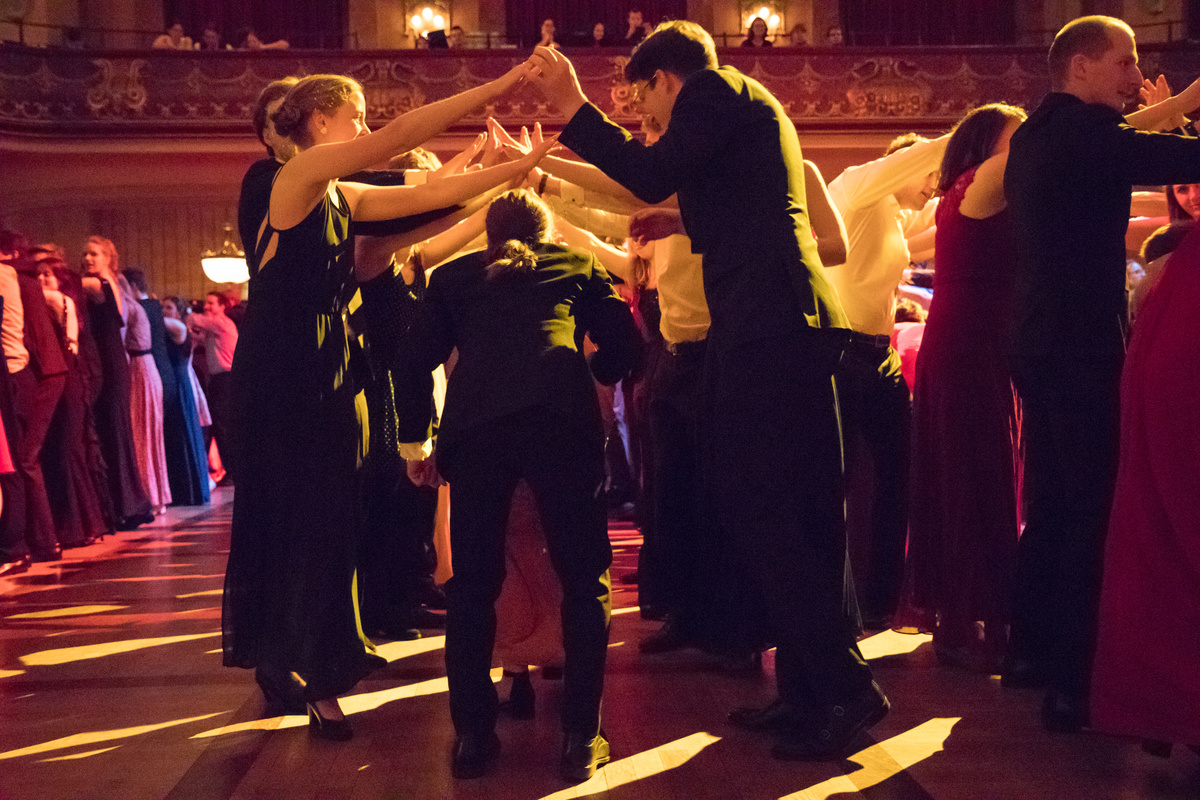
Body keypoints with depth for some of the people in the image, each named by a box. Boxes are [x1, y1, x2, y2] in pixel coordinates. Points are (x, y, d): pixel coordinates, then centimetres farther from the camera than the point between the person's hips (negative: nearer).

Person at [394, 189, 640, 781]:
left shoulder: (453, 275, 28)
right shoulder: (577, 265, 27)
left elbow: (416, 361, 20)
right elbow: (624, 343, 20)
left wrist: (413, 440, 28)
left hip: (475, 423, 1)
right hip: (562, 416, -1)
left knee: (472, 583, 13)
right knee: (584, 578, 9)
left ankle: (472, 735, 14)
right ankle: (580, 738, 6)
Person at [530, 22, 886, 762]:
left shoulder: (714, 88, 0)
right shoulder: (752, 107, 27)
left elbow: (652, 176, -13)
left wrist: (573, 107, -7)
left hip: (764, 321, -10)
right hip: (795, 320, 10)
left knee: (755, 508, -8)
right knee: (802, 513, 11)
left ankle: (844, 687, -5)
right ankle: (812, 691, 17)